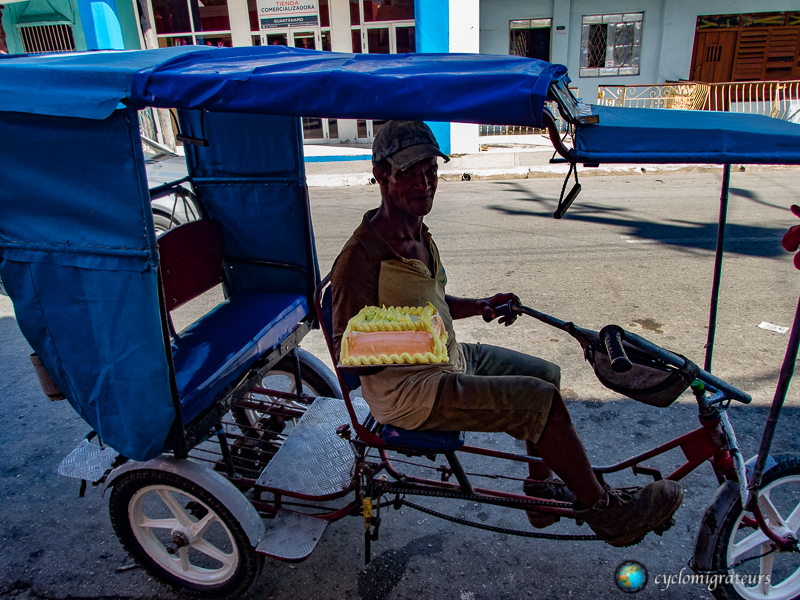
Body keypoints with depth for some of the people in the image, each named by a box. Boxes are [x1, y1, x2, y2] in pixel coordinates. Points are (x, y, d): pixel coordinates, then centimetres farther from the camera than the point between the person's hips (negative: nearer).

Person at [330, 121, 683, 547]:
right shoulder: (360, 256, -23)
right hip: (407, 391, -10)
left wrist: (480, 305, 6)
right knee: (541, 400, -17)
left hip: (447, 359, 10)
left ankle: (541, 489, 30)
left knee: (545, 374, 16)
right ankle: (604, 512, 4)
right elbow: (346, 352, -19)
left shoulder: (418, 234, 6)